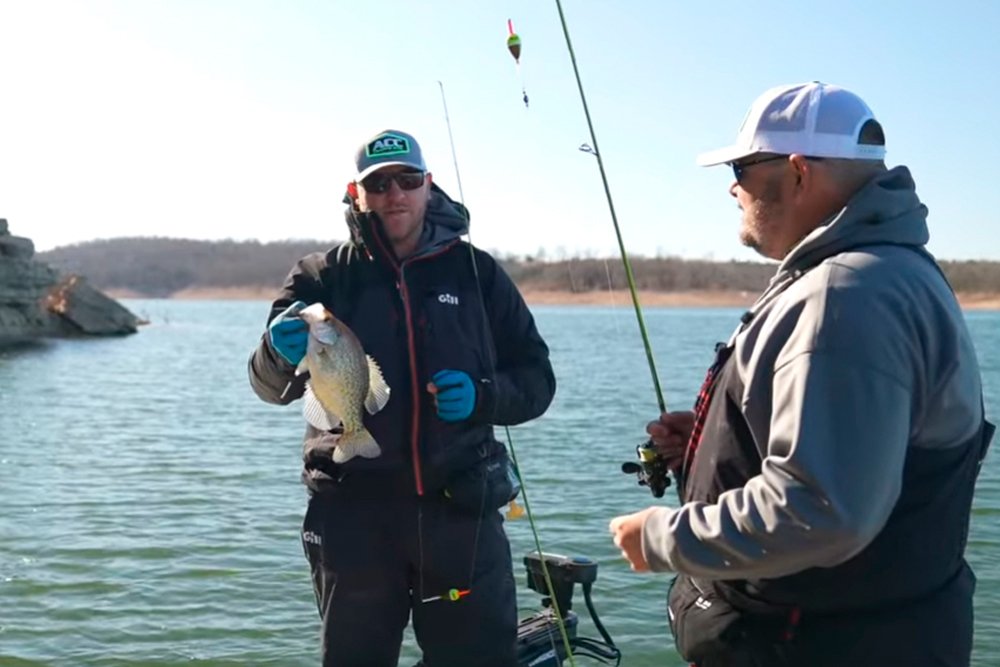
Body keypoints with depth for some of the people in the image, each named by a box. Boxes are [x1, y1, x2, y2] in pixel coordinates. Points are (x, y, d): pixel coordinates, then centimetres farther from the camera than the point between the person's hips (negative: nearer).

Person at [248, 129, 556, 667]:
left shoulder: (476, 272, 5)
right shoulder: (324, 277, 3)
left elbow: (536, 379, 6)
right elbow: (271, 388, -8)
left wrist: (483, 396, -14)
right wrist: (281, 353, -31)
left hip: (461, 508, 0)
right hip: (354, 513, 0)